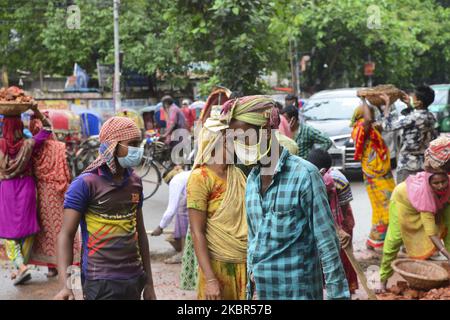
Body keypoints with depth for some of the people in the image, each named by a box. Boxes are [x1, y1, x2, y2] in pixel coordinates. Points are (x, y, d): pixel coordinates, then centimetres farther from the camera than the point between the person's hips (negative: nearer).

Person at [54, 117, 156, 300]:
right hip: (101, 282, -6)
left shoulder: (135, 182, 8)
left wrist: (148, 282, 14)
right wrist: (65, 285, -23)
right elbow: (66, 235, -11)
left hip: (134, 279, 6)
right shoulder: (85, 183, -10)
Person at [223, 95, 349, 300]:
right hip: (261, 290, 6)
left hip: (297, 290, -6)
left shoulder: (304, 174, -14)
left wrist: (337, 293, -14)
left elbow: (327, 243, -13)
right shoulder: (252, 179, 6)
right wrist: (251, 287, 15)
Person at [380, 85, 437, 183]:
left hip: (408, 165, -7)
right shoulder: (430, 117, 3)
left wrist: (387, 104, -7)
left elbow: (387, 126, -16)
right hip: (425, 164, 7)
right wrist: (409, 104, 24)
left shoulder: (413, 118, -20)